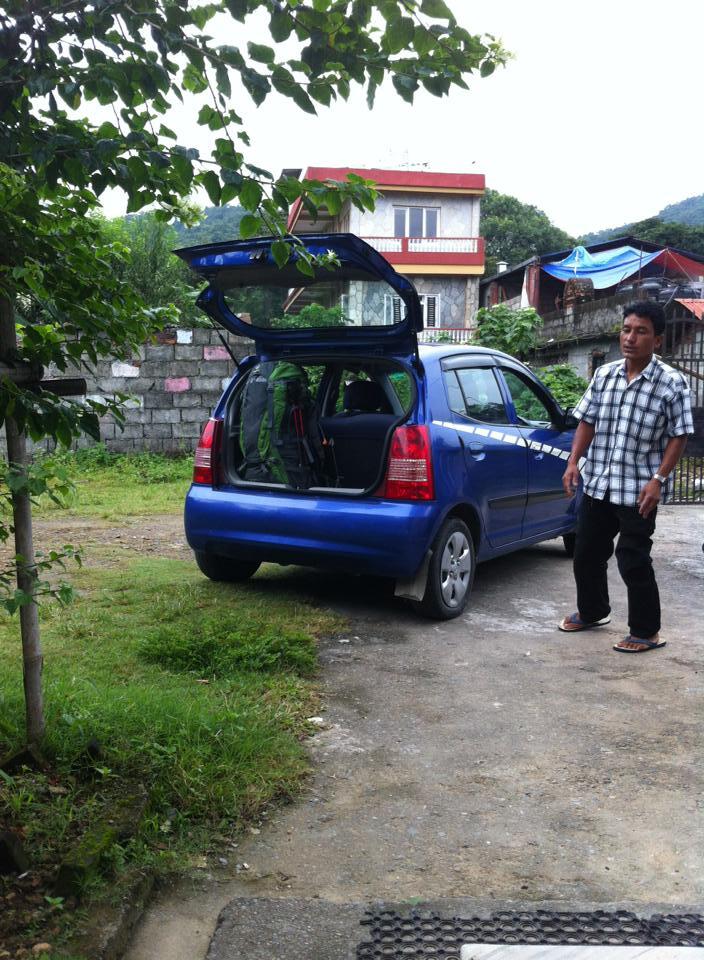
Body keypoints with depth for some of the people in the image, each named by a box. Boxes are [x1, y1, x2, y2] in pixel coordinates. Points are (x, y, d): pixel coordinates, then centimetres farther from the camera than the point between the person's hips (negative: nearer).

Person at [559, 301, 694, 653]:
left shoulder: (672, 383, -9)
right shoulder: (603, 375, 5)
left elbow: (678, 437, -7)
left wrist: (658, 479, -16)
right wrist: (573, 462, -1)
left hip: (638, 489, -5)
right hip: (597, 484, 6)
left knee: (633, 561, 0)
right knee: (586, 554, 16)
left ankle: (646, 632, 17)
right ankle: (592, 611, 38)